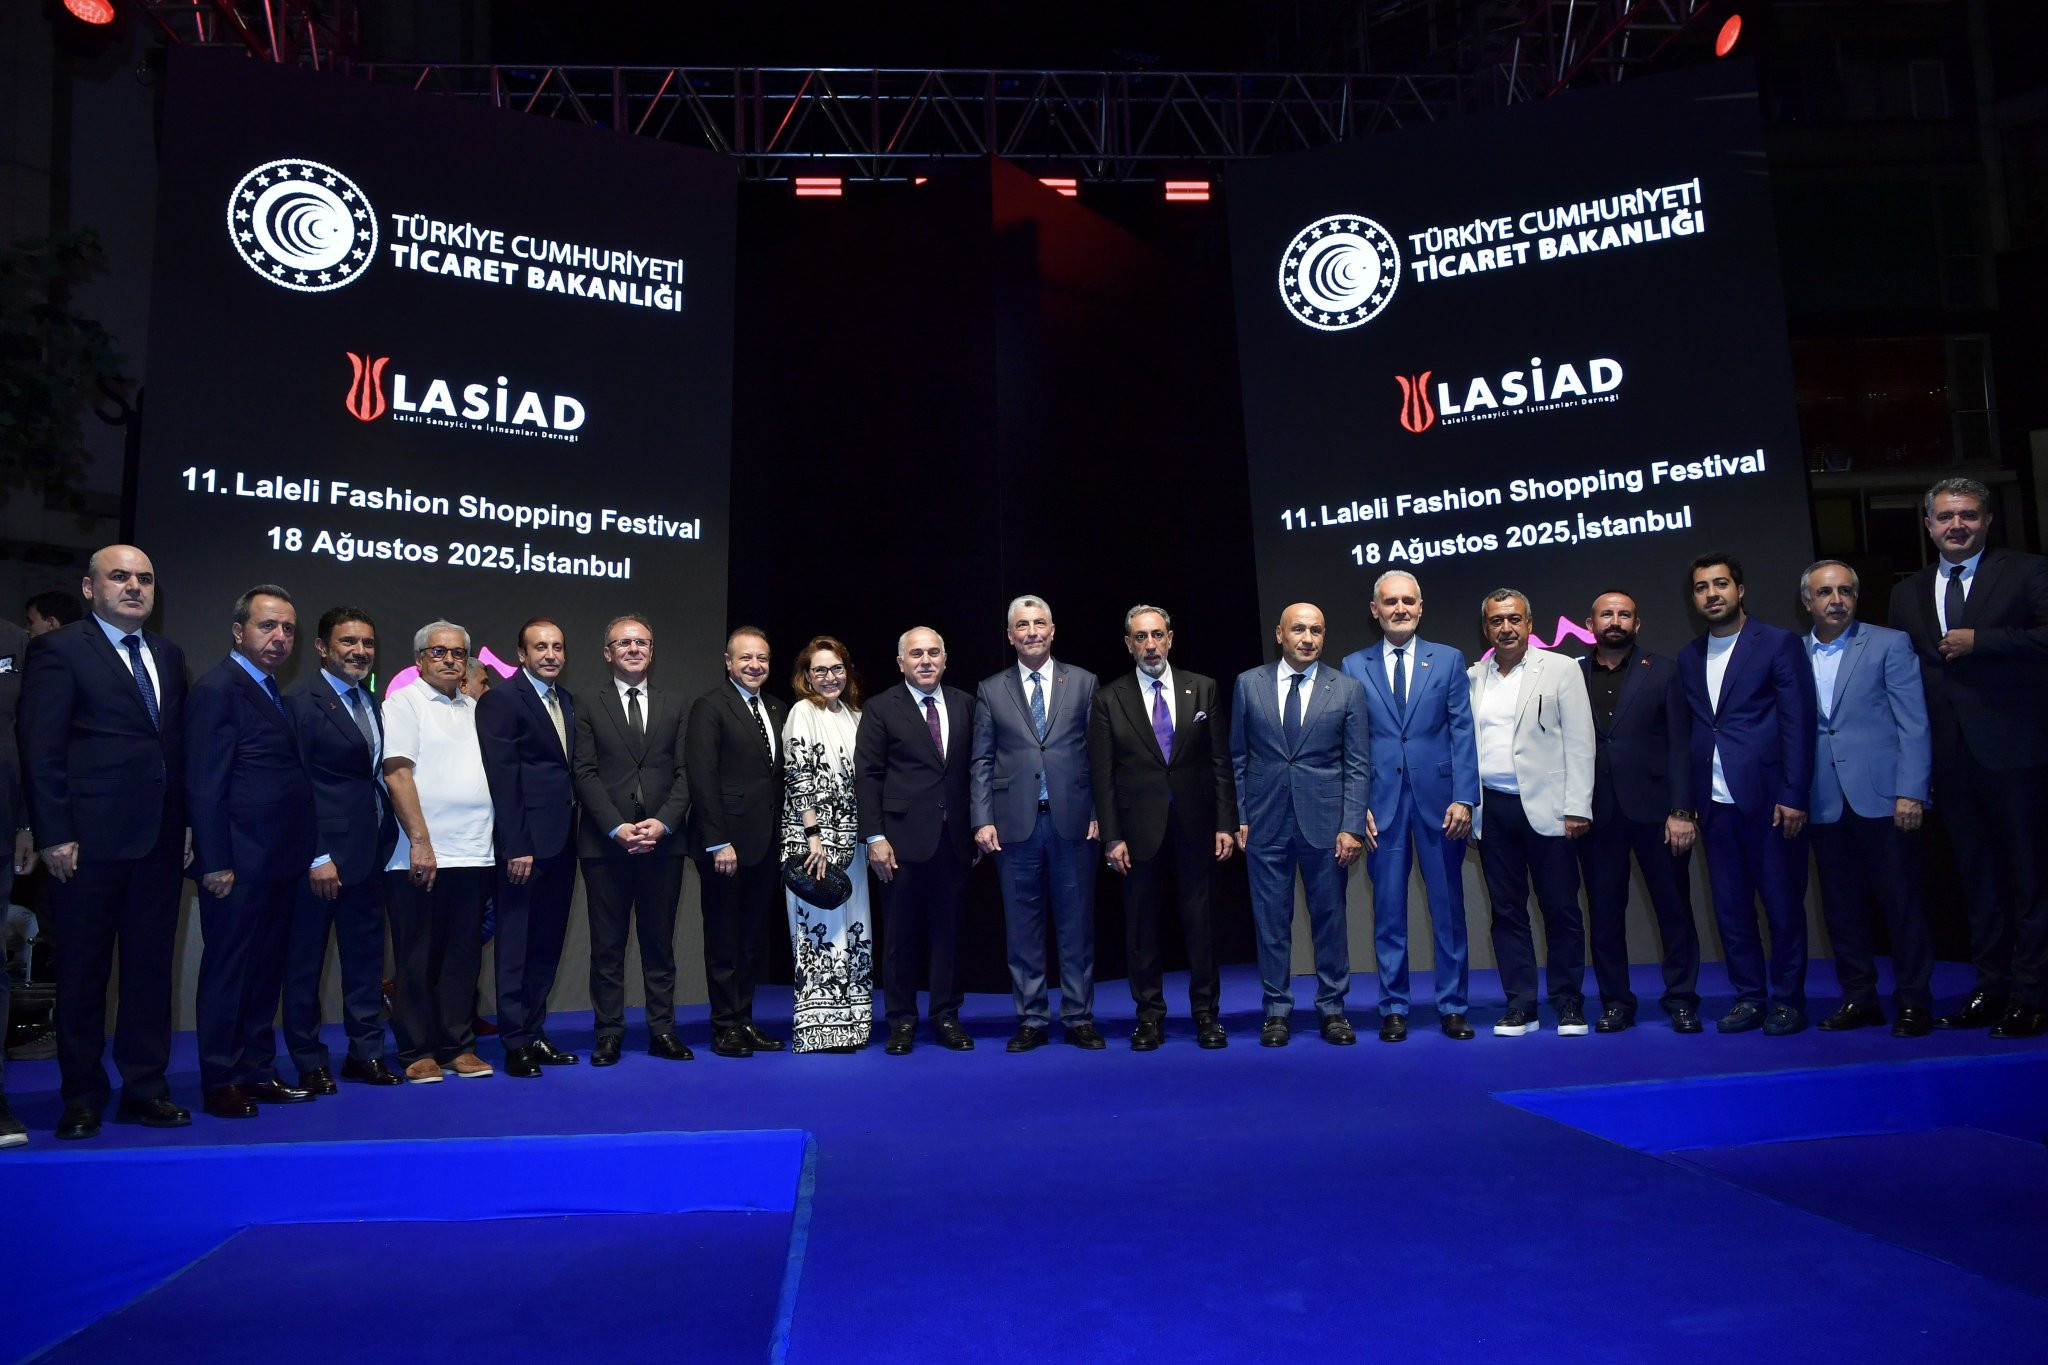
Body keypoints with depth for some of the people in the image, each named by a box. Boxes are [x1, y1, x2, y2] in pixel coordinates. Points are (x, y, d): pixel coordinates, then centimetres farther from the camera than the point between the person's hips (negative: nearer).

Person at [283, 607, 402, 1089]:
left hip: (371, 851, 7)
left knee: (366, 957, 14)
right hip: (323, 856, -7)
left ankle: (365, 1053, 25)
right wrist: (317, 857, -16)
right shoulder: (303, 702, -10)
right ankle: (309, 1062, 20)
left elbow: (377, 774, 10)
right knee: (305, 961, 7)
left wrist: (387, 839, 2)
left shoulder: (372, 702, 12)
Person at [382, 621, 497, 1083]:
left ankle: (458, 1047, 17)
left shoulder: (473, 709, 17)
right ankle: (418, 1053, 12)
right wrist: (420, 843, -16)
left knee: (463, 956, 9)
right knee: (417, 958, 3)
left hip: (472, 855, 6)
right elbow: (397, 775, -10)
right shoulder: (404, 703, -2)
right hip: (419, 856, -5)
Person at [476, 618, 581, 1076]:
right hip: (527, 844, -7)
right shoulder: (501, 700, -6)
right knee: (517, 947, 2)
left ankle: (535, 1033, 21)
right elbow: (502, 777, -12)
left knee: (547, 945, 12)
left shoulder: (567, 702, 16)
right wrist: (516, 846, -17)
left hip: (561, 844, 7)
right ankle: (515, 1042, 10)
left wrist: (576, 833, 6)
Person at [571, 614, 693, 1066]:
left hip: (663, 841, 2)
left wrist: (662, 823, -9)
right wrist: (617, 827, -13)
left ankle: (663, 1031, 14)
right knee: (607, 944, 5)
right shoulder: (588, 704, 5)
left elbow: (684, 773, 6)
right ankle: (609, 1033, 13)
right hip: (605, 843, -2)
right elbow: (585, 774, -2)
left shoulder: (674, 705, 12)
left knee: (660, 942, 7)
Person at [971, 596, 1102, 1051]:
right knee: (1023, 928, 6)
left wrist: (1099, 813, -2)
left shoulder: (1083, 683, 8)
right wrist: (983, 820, -3)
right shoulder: (991, 690, 9)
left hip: (1073, 821, 0)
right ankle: (1031, 1019, 16)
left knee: (1077, 925, 5)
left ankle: (1079, 1018, 15)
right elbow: (981, 762, 6)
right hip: (1015, 824, 1)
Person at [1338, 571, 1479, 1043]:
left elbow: (1462, 733, 2)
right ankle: (1393, 1008, 15)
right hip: (1381, 801, 0)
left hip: (1438, 797, 0)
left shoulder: (1448, 660, 7)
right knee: (1388, 910, 5)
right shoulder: (1353, 666, 7)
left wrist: (1464, 797, -7)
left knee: (1449, 907, 6)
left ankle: (1453, 1007, 17)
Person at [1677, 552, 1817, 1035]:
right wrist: (1685, 804, 5)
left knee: (1783, 905, 3)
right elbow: (1690, 733, 11)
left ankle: (1787, 1001, 14)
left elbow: (1799, 723, -6)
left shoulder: (1779, 644, -1)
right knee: (1730, 908, 8)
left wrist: (1794, 796, -12)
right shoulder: (1689, 658, 13)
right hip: (1716, 804, 5)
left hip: (1768, 799, -4)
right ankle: (1749, 998, 18)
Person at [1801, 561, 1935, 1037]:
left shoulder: (1890, 644, 2)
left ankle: (1913, 1000, 12)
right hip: (1825, 803, 3)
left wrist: (1910, 792, -11)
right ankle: (1858, 998, 19)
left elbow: (1914, 724, -3)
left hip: (1881, 796, -3)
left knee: (1901, 899, 1)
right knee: (1841, 906, 8)